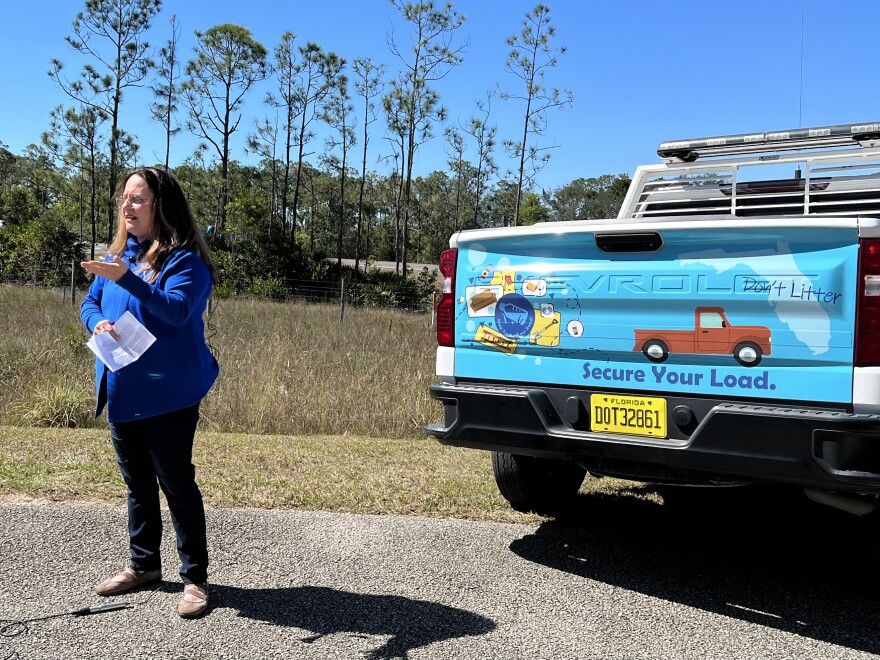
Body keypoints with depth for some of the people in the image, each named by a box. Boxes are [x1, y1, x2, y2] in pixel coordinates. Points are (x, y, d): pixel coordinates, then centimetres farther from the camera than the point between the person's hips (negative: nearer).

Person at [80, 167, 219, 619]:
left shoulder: (184, 258, -12)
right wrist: (98, 323, -9)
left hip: (169, 393, -7)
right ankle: (144, 565, 33)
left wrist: (126, 278, -36)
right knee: (137, 482, 18)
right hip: (122, 392, 7)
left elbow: (177, 309, -26)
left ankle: (194, 577, 10)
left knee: (176, 483, -1)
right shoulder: (119, 254, 11)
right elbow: (89, 304, 15)